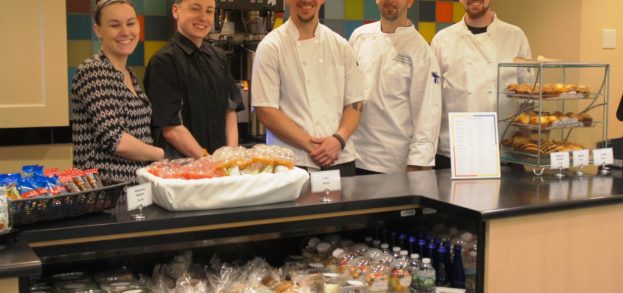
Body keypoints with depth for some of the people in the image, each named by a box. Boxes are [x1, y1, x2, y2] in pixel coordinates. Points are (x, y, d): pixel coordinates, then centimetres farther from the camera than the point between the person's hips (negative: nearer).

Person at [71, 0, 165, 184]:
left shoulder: (128, 74, 11)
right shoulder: (93, 71, -14)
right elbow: (113, 139, -22)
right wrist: (162, 154, -10)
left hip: (134, 181, 8)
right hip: (105, 185, -8)